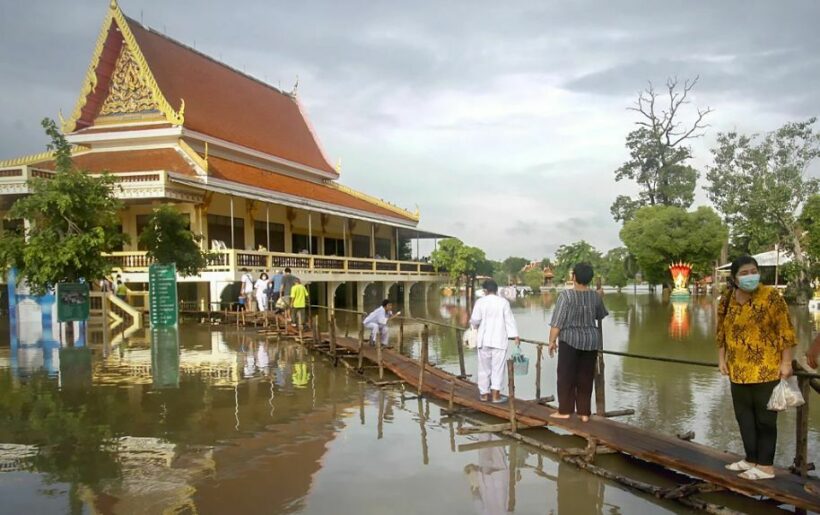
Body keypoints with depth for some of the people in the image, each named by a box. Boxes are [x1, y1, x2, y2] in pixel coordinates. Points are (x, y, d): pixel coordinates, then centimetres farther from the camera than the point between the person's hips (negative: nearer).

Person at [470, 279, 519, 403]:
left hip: (484, 339, 1)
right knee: (498, 367, 2)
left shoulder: (480, 301, -3)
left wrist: (474, 324, 16)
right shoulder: (503, 302, -3)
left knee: (484, 367, 10)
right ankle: (496, 394, -2)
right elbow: (509, 320, -3)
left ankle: (484, 393, 16)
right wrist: (515, 336, 0)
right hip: (499, 340, -1)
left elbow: (475, 320, -7)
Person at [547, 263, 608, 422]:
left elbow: (557, 322, -13)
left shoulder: (566, 295, -11)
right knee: (586, 378, 10)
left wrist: (552, 341, -5)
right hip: (591, 340, 4)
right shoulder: (596, 297, 2)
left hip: (570, 340, -4)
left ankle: (564, 410, 8)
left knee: (566, 376, 6)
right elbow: (601, 316, 20)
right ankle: (584, 412, 12)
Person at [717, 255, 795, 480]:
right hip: (738, 370, 6)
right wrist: (722, 359, 8)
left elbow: (785, 331, -10)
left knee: (765, 418, 2)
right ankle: (751, 459, 28)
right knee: (744, 415, 14)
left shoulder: (770, 296, -11)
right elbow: (721, 332, 13)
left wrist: (786, 362, -11)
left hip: (766, 369, -5)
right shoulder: (726, 300, 3)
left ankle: (765, 466, 11)